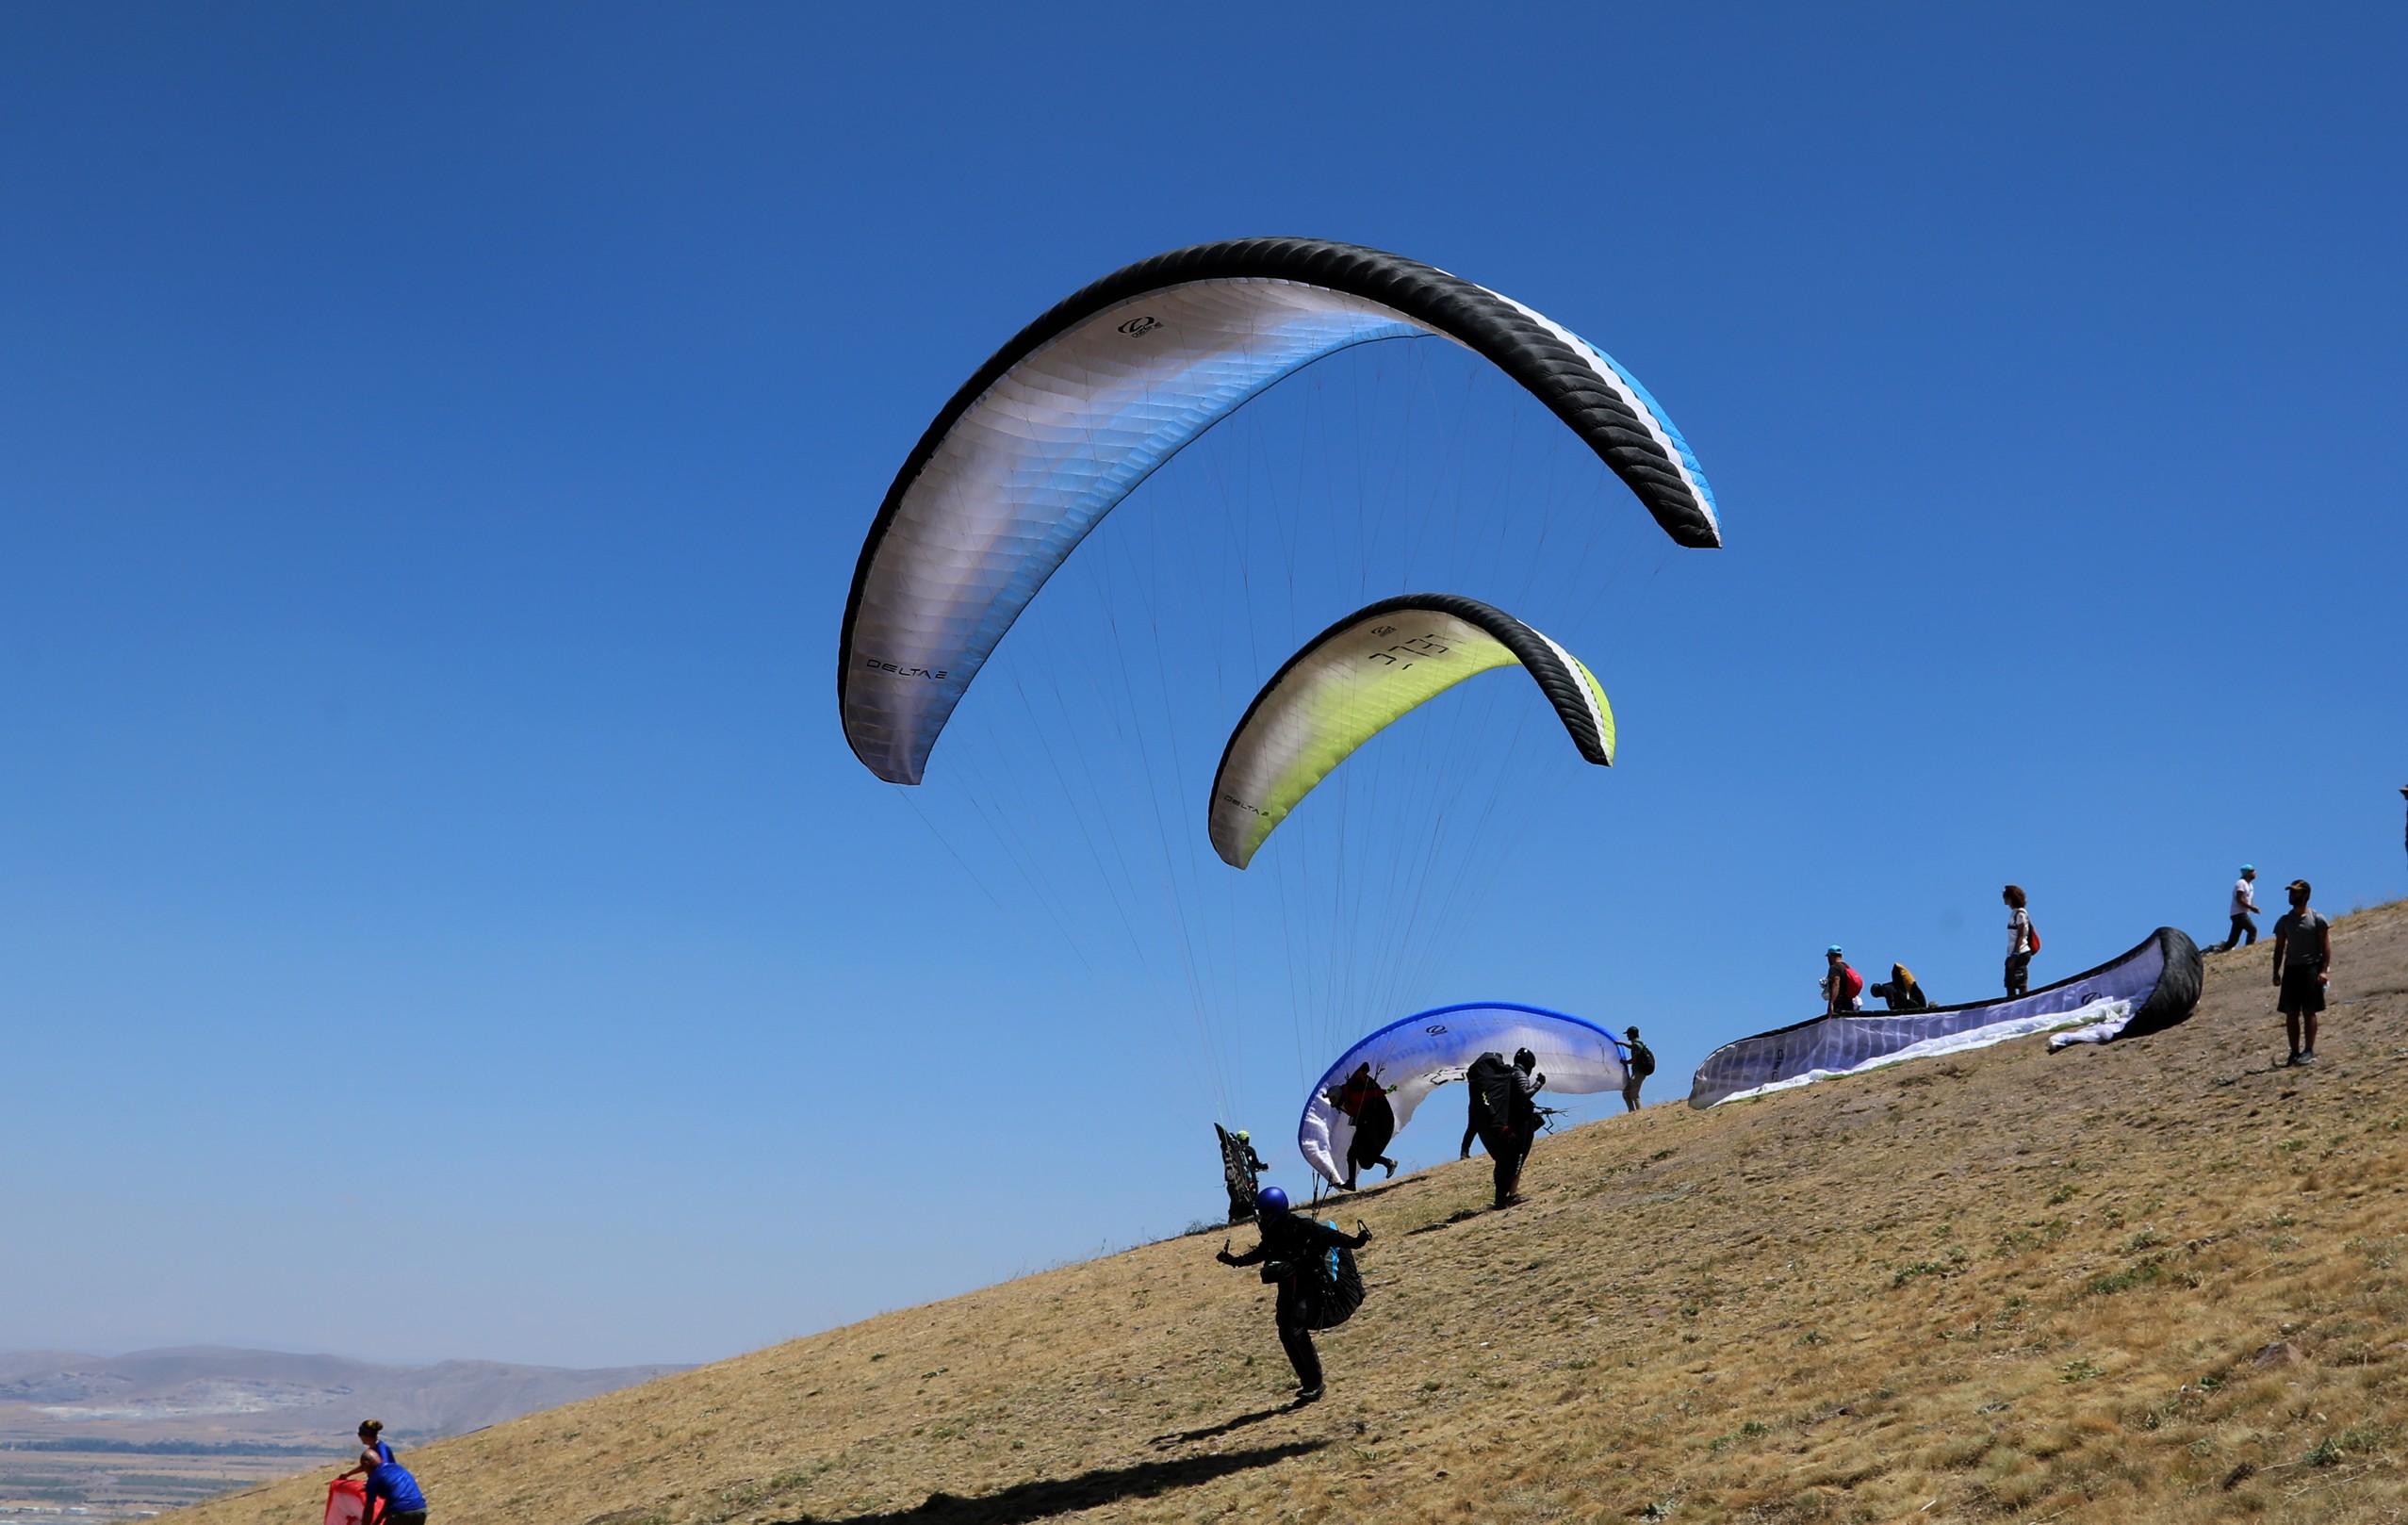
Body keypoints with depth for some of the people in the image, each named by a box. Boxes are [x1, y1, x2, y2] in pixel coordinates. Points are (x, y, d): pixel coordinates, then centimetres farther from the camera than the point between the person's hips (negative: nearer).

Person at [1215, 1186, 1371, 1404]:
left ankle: (1315, 1383, -5)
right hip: (1288, 1286, 8)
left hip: (1310, 1282, -8)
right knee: (1286, 1334, 3)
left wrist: (1354, 1242, -34)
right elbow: (1260, 1254, 21)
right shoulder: (1271, 1232, 4)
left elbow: (1329, 1236, -21)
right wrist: (1234, 1260, 19)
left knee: (1297, 1331, -17)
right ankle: (1308, 1383, 10)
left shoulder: (1300, 1226, -17)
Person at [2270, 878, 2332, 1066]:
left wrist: (2324, 970, -13)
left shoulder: (2317, 919, -1)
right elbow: (2279, 948, 13)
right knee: (2291, 1013, 2)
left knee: (2309, 1011, -6)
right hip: (2291, 969, 4)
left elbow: (2326, 946, -4)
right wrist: (2276, 972, 5)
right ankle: (2295, 1052, 8)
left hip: (2311, 968, -4)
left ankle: (2309, 1051, -3)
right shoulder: (2284, 921, 11)